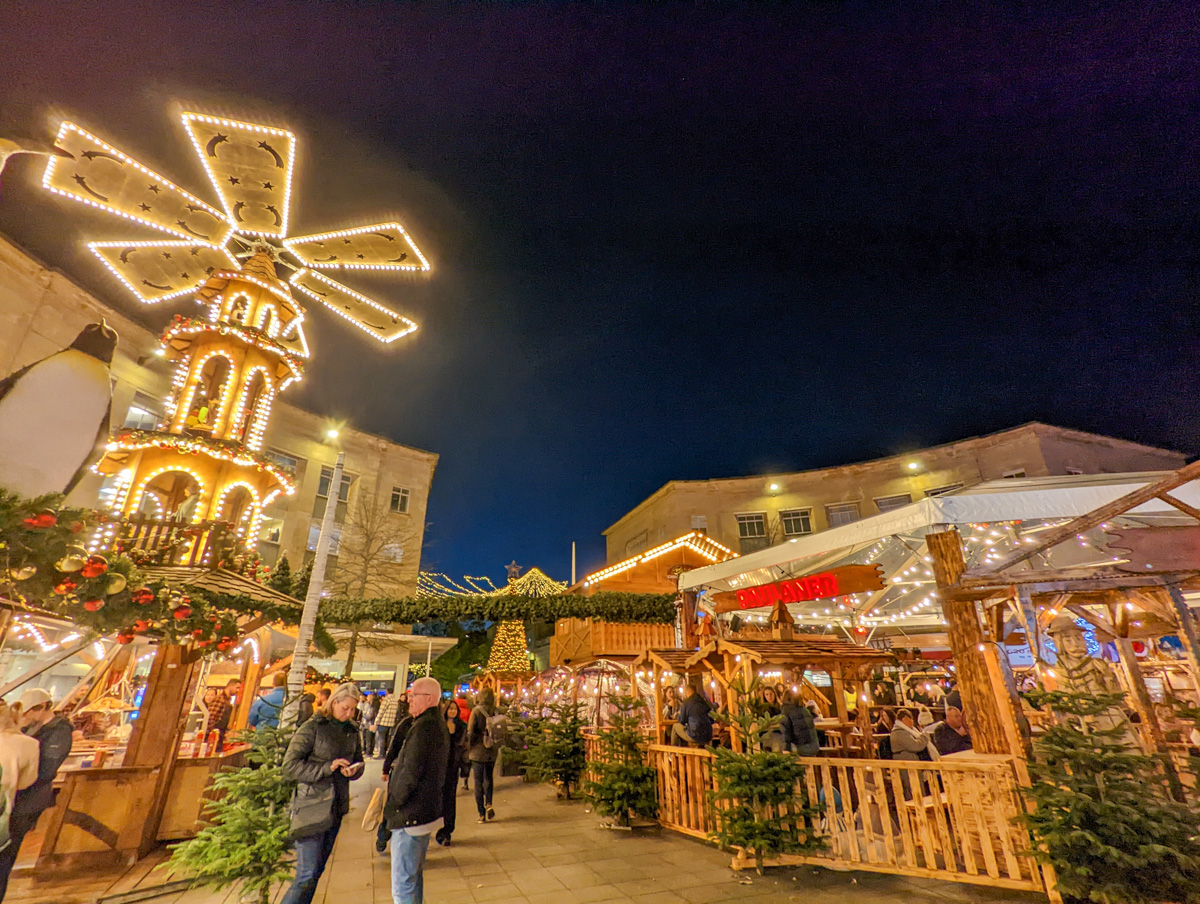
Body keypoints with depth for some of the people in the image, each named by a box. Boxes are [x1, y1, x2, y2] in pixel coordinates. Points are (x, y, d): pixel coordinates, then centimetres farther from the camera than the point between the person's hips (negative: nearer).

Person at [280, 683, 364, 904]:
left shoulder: (352, 731, 4)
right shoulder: (312, 728, -13)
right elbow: (290, 766, -15)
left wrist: (353, 771, -9)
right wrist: (327, 768, -23)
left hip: (336, 808, 6)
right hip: (311, 808, -6)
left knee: (318, 869, 16)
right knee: (307, 874, -4)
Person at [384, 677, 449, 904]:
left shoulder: (423, 727, -23)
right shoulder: (440, 726, 8)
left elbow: (410, 774, -25)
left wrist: (391, 804, -11)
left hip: (410, 817, -10)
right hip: (429, 812, 10)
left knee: (403, 885, 1)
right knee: (415, 875, 24)